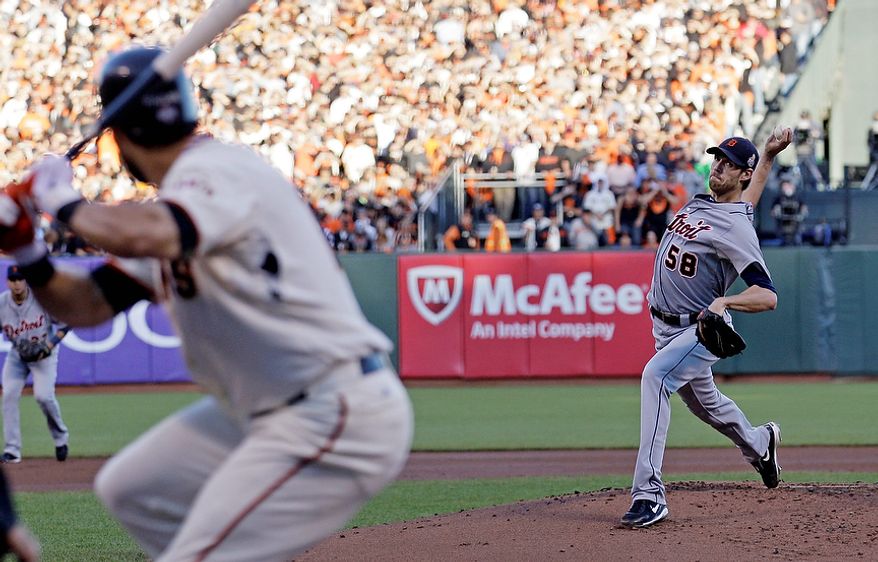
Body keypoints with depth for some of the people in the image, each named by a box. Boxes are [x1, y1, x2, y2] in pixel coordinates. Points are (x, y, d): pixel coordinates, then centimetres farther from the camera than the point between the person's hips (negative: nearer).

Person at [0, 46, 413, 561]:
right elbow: (87, 306, 16)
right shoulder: (166, 212, 16)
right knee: (129, 489, 19)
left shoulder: (218, 170, -14)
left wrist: (63, 202, -17)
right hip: (271, 415, 11)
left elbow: (145, 236, -34)